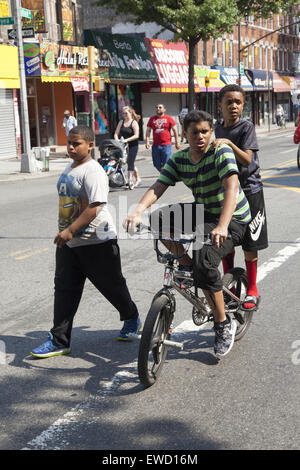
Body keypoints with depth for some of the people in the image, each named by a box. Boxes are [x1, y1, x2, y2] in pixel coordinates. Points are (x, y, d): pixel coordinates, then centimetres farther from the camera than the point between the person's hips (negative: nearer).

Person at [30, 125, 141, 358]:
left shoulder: (93, 171, -17)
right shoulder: (69, 168, 12)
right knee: (64, 289, 5)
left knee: (112, 285, 9)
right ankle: (59, 340, 11)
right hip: (68, 242, 8)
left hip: (97, 242, -8)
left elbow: (95, 207, -26)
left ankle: (132, 318, 34)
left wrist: (70, 230, -29)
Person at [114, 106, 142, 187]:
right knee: (130, 163, 12)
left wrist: (127, 140, -24)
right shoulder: (121, 122, 10)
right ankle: (138, 179, 25)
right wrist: (117, 140, -12)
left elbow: (136, 135, -15)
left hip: (133, 145, -6)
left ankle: (129, 180, -7)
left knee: (130, 162, -10)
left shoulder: (134, 123, -6)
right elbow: (116, 133, 7)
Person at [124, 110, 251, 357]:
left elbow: (231, 187, -33)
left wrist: (222, 226, -48)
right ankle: (186, 265, 6)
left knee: (204, 263, -28)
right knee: (159, 218, -16)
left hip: (233, 219, -6)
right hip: (202, 212, 6)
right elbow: (157, 188, -12)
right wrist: (138, 211, -33)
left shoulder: (222, 152, -19)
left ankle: (224, 325, -8)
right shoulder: (179, 159, -2)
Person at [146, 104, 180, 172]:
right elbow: (148, 131, 9)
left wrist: (177, 142, 1)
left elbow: (175, 130, 4)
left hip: (166, 145, -3)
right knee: (157, 165, 7)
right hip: (155, 145, 3)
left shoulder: (169, 118, 2)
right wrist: (147, 141, -3)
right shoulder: (152, 119, 9)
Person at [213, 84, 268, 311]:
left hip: (248, 191, -5)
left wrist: (229, 143, -36)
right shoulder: (218, 130, 6)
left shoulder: (246, 127, -10)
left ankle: (252, 291, 16)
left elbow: (247, 159, -22)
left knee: (250, 244, 2)